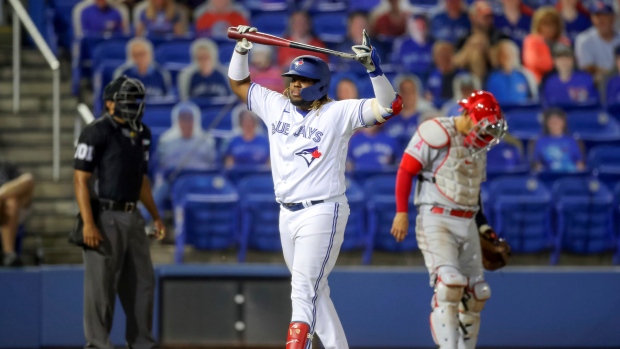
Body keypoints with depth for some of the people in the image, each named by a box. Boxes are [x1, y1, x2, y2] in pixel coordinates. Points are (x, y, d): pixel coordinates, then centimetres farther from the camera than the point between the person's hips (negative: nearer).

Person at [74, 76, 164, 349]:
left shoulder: (141, 133, 13)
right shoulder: (97, 132, -10)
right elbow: (81, 179, -13)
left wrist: (156, 216, 19)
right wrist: (88, 223, -20)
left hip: (132, 217, 8)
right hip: (105, 218, -8)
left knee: (143, 282, 10)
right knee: (101, 284, -4)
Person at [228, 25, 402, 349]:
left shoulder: (339, 113, -6)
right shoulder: (275, 106, 9)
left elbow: (389, 105, -13)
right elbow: (239, 82, 21)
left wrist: (373, 67, -25)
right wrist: (241, 49, 5)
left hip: (322, 213, -7)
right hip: (287, 213, 7)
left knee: (304, 292, -16)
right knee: (314, 292, 13)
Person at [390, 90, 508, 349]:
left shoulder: (477, 146, 16)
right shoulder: (437, 133, -10)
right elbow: (405, 170, -10)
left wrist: (483, 227, 21)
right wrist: (402, 212, -14)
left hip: (467, 225, 8)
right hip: (436, 221, -8)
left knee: (475, 294, 6)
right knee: (449, 283, -23)